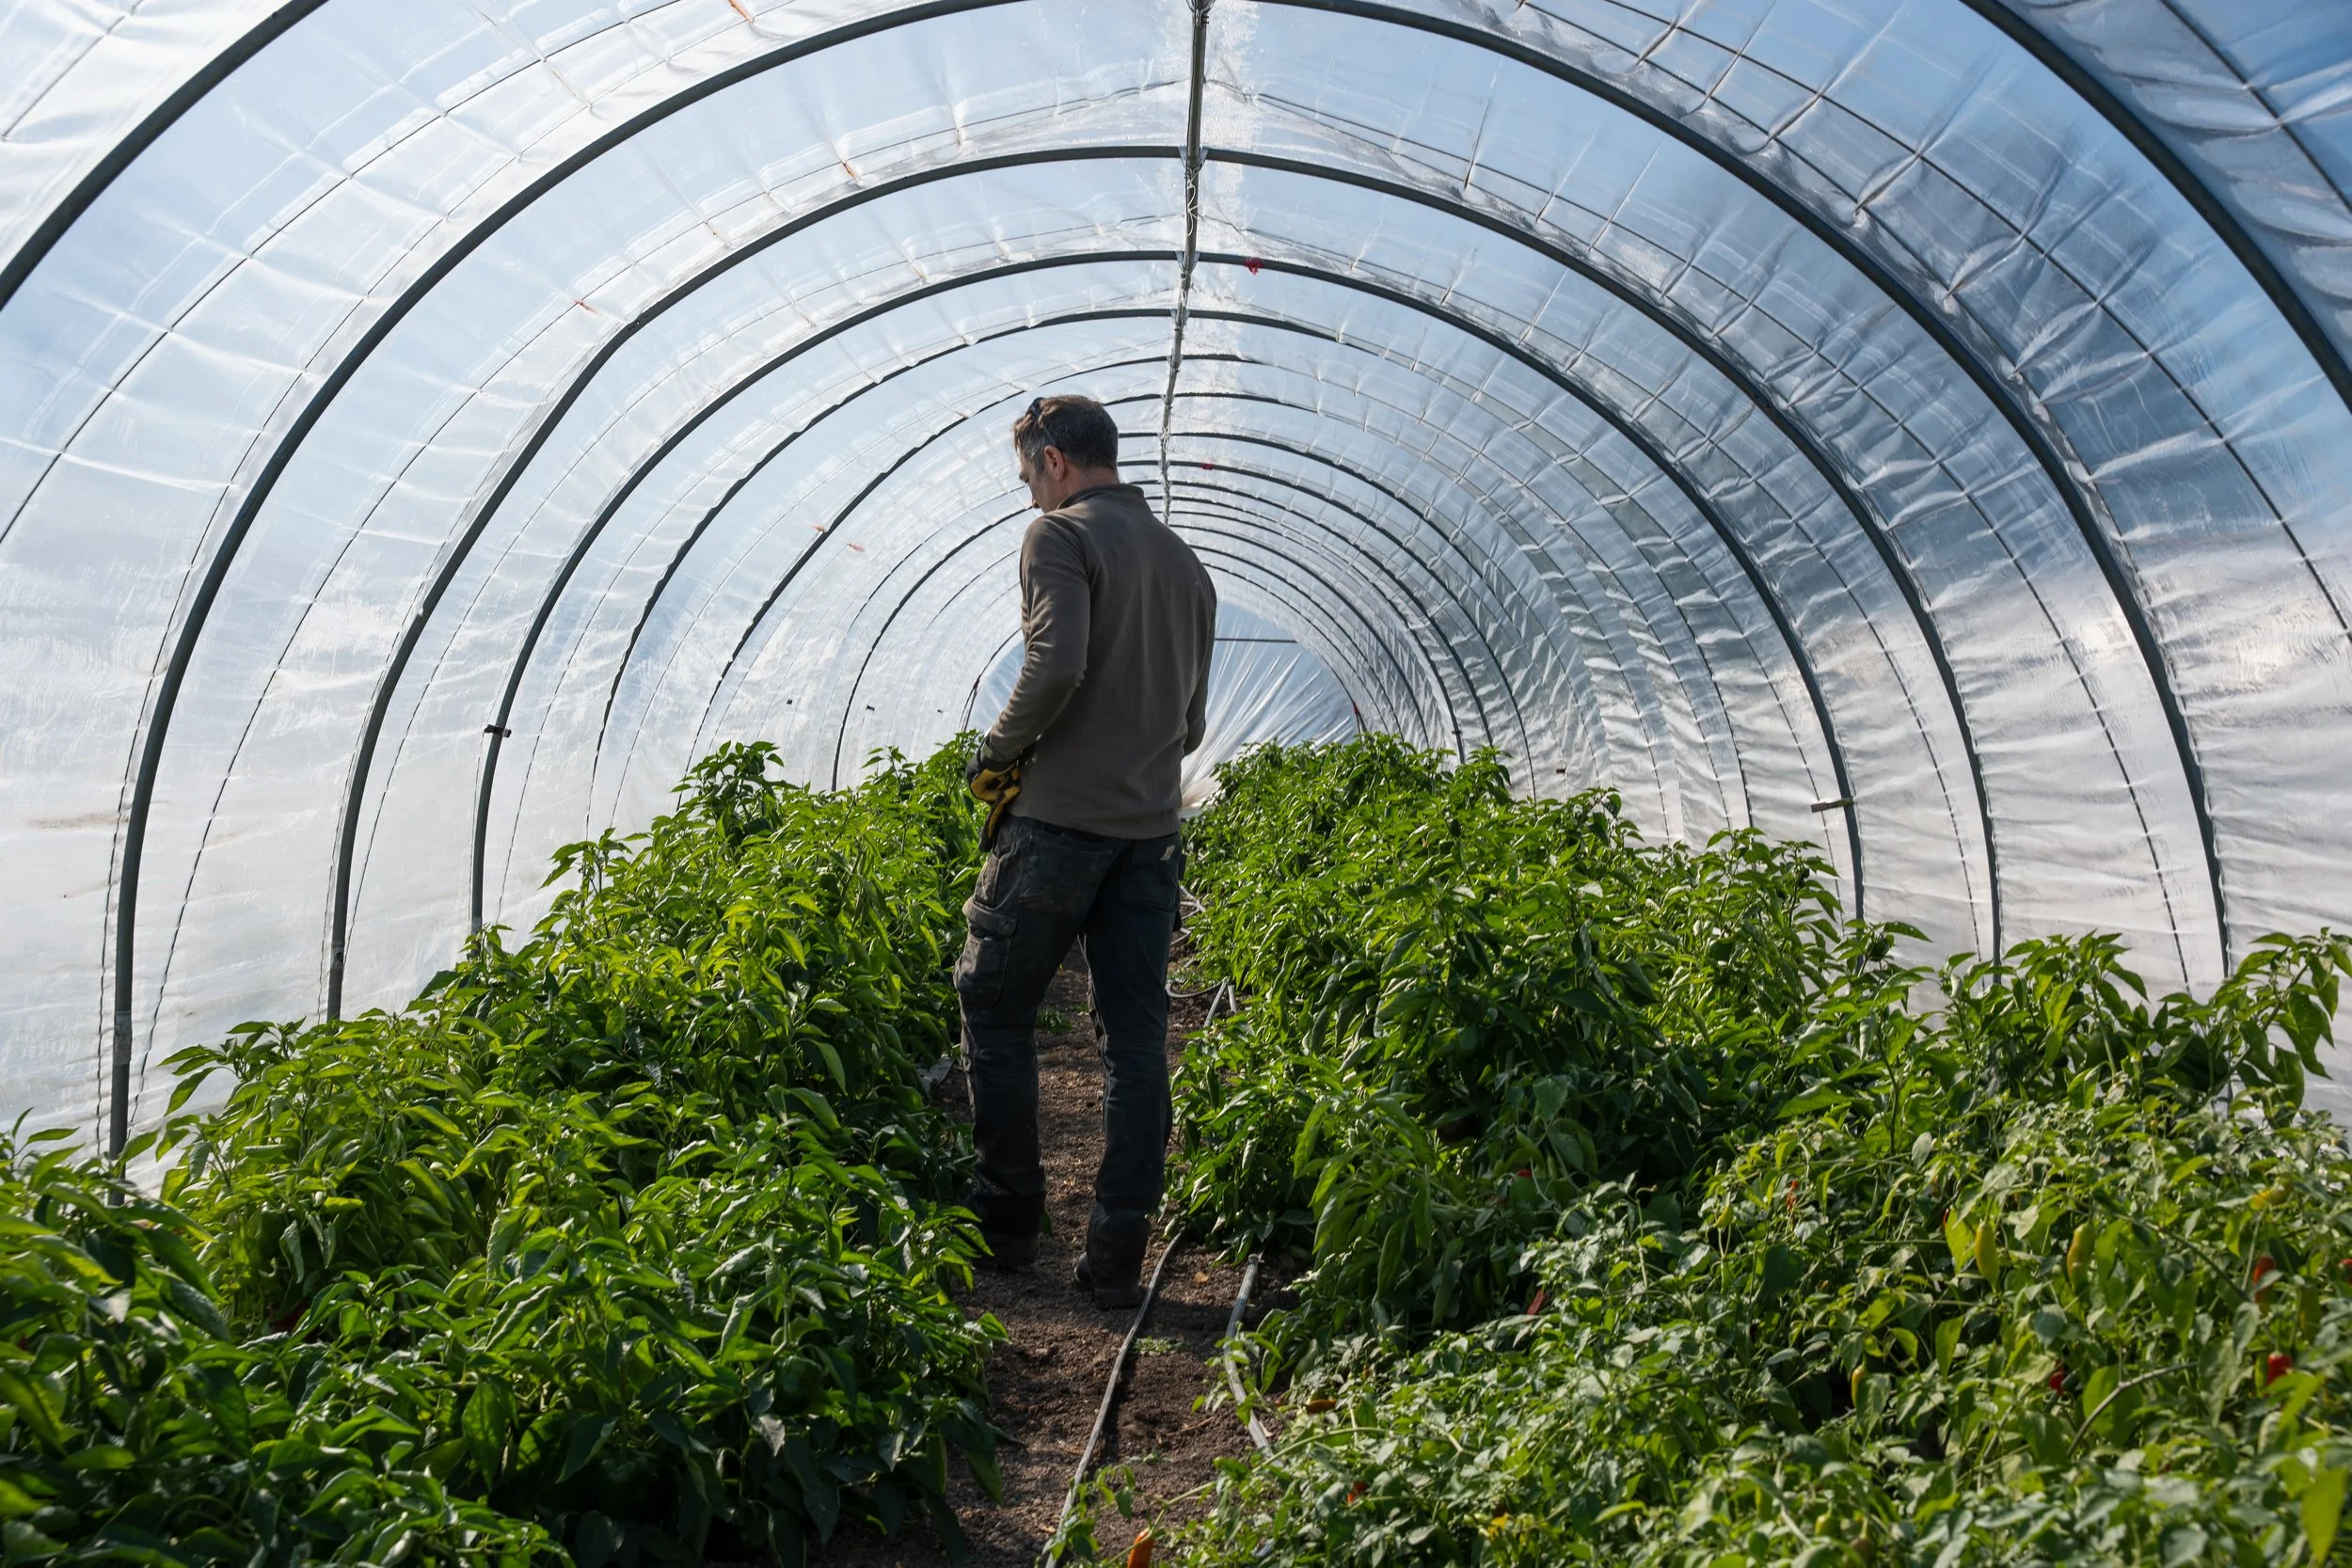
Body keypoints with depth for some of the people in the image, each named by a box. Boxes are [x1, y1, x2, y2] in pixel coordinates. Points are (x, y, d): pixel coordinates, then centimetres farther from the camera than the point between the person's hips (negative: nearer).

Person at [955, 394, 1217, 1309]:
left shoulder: (1062, 535, -4)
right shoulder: (1185, 562, 18)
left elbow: (1055, 665, -20)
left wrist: (999, 750, -6)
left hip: (1060, 820, -6)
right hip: (1152, 829, 6)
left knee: (995, 1008, 9)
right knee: (1138, 1037, 6)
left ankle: (1005, 1224, 15)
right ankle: (1117, 1255, 8)